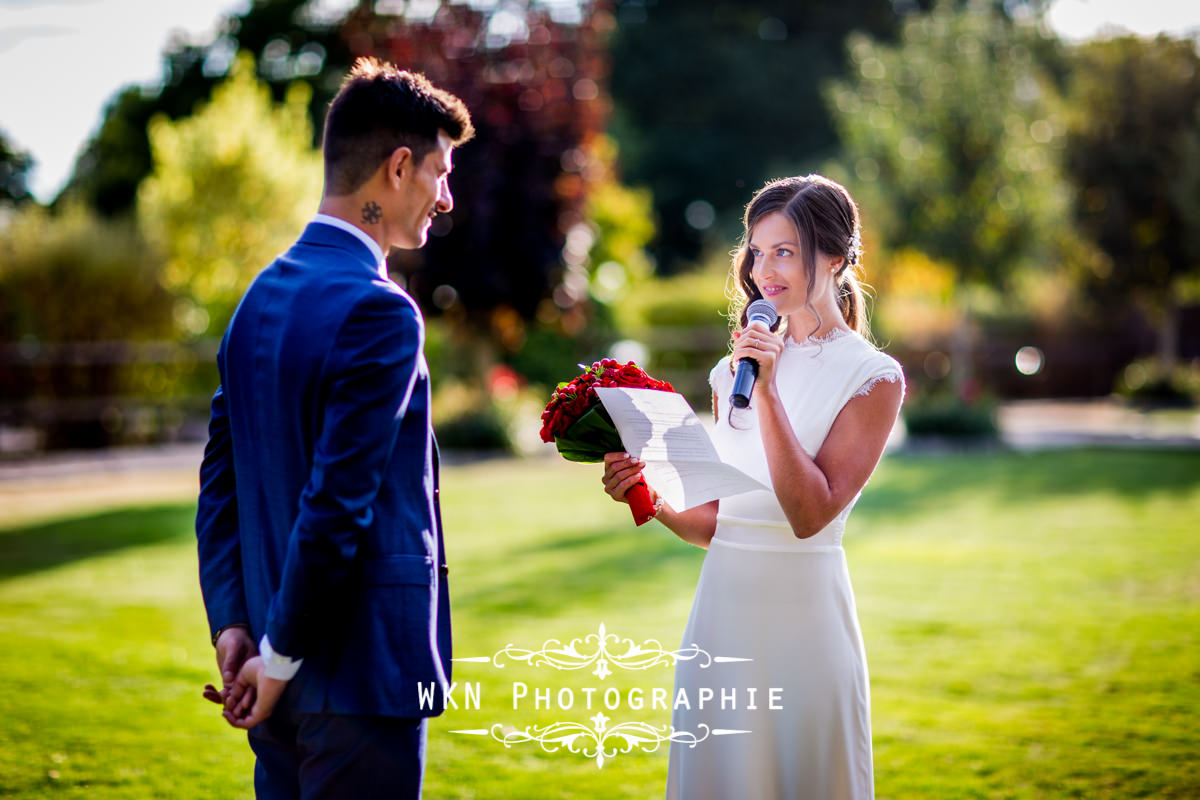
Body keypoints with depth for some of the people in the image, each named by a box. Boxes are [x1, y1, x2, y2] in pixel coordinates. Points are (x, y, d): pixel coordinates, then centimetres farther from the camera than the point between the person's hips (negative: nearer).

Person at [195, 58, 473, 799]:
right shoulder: (379, 311, -17)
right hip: (359, 674, -8)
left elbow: (221, 479, 11)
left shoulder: (262, 295, 10)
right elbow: (338, 502, -21)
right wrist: (280, 656, -12)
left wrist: (233, 624, 7)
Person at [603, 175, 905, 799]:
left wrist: (769, 395, -17)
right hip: (721, 606, 5)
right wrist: (654, 502, -5)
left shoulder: (872, 378, -4)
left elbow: (810, 514, -15)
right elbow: (716, 523, 13)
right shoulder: (733, 372, 10)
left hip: (804, 613, -4)